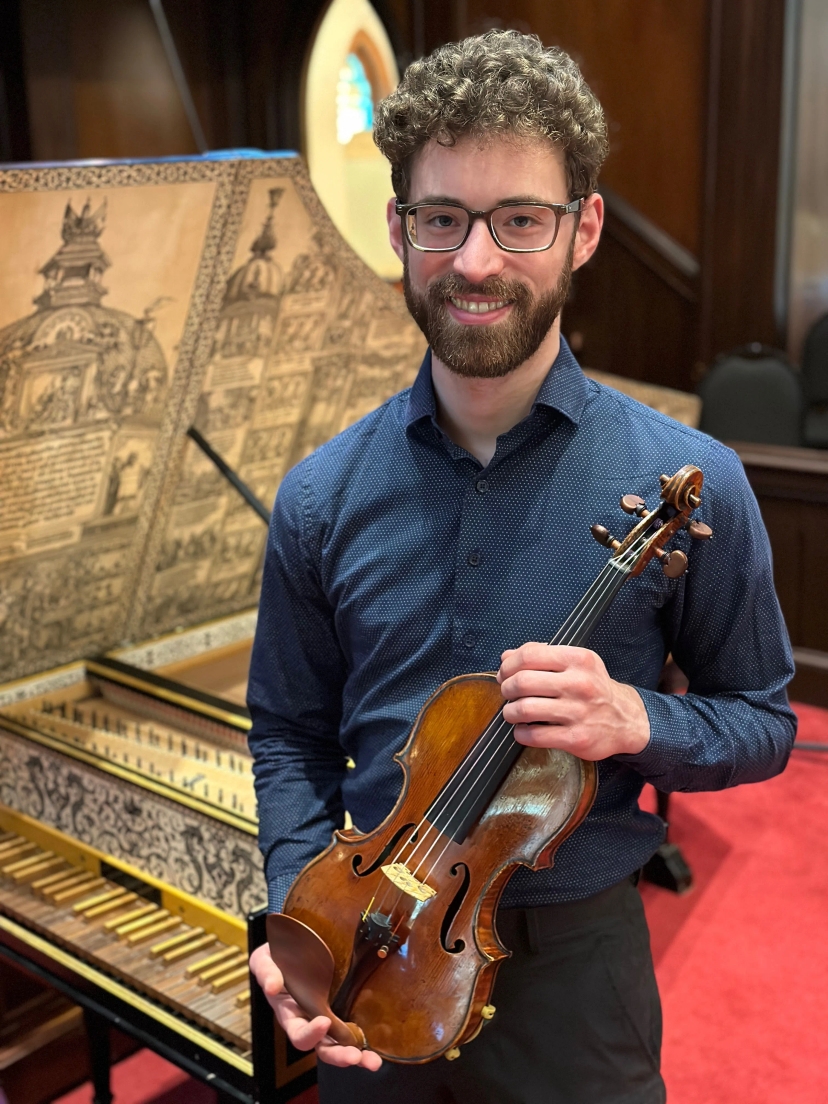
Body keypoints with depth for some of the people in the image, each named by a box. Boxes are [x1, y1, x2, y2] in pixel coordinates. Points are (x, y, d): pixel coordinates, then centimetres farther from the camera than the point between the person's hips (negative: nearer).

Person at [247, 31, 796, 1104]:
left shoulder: (686, 483, -14)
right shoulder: (321, 496, -7)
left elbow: (761, 720, -2)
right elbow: (290, 729, 4)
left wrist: (637, 722, -22)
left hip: (575, 967, -1)